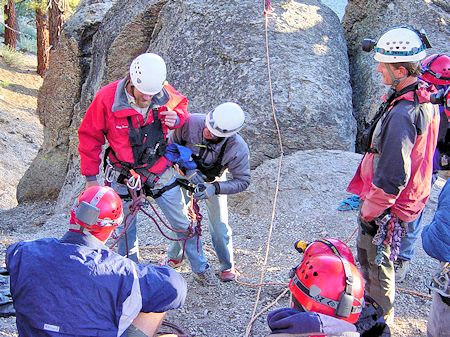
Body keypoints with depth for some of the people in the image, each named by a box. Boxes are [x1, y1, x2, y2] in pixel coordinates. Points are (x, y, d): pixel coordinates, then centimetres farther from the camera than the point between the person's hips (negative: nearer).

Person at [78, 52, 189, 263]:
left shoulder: (165, 94, -14)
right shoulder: (107, 98, -21)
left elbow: (181, 105, 11)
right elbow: (89, 137, -9)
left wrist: (177, 118, -14)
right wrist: (91, 177, -5)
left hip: (160, 170, 2)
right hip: (124, 174, -1)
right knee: (125, 226, 15)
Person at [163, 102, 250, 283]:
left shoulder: (238, 149, -38)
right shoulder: (191, 122, -38)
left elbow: (242, 181, -25)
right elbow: (172, 145, -18)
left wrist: (214, 188, -39)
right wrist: (187, 170, -33)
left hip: (213, 181, -1)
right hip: (186, 175, 1)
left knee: (219, 225, 2)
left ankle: (227, 266, 27)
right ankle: (174, 256, 39)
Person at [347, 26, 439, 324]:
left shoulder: (401, 115, -32)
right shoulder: (424, 99, 0)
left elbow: (391, 178, -30)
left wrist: (370, 212, -16)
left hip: (385, 208, -10)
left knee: (375, 261, 9)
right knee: (377, 258, 27)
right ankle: (376, 303, 47)